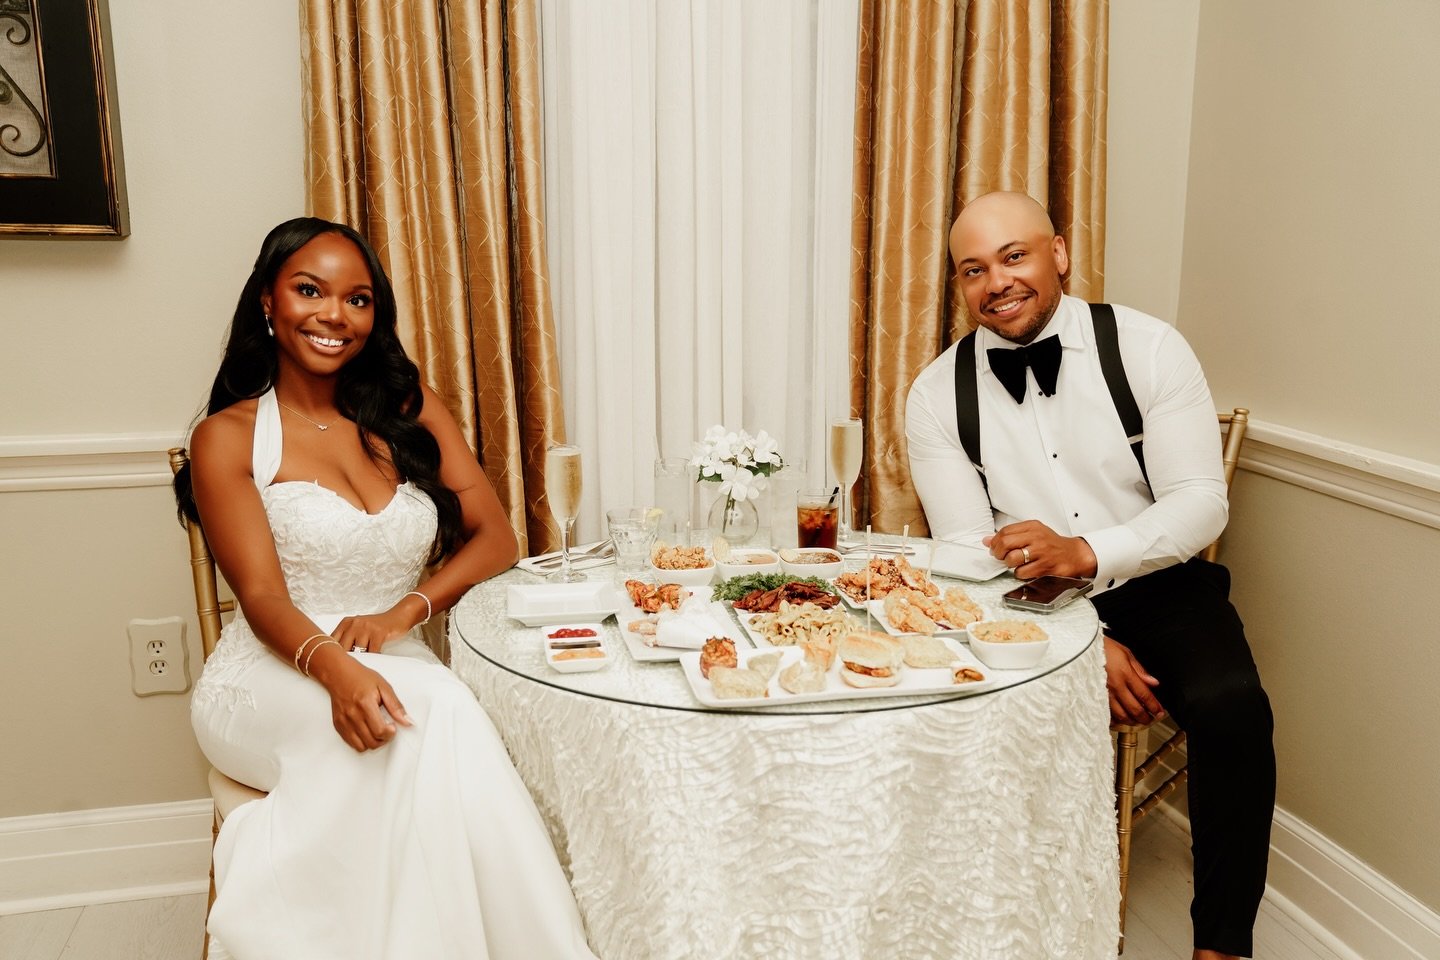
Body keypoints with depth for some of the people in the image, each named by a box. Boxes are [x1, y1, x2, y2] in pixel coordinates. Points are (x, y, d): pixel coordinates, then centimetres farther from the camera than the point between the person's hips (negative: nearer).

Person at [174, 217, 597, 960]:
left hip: (396, 671, 3)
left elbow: (494, 537, 4)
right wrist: (333, 668, -31)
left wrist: (403, 613, -14)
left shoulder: (408, 408, 11)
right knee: (434, 710, -33)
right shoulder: (229, 438, 1)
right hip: (270, 682, -2)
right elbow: (262, 596, -9)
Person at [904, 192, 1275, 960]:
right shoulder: (939, 393, -3)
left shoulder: (1148, 347, -5)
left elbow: (1201, 501, -11)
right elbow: (968, 549, -5)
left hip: (1154, 586, 0)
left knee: (1232, 707, -26)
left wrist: (1084, 553, -30)